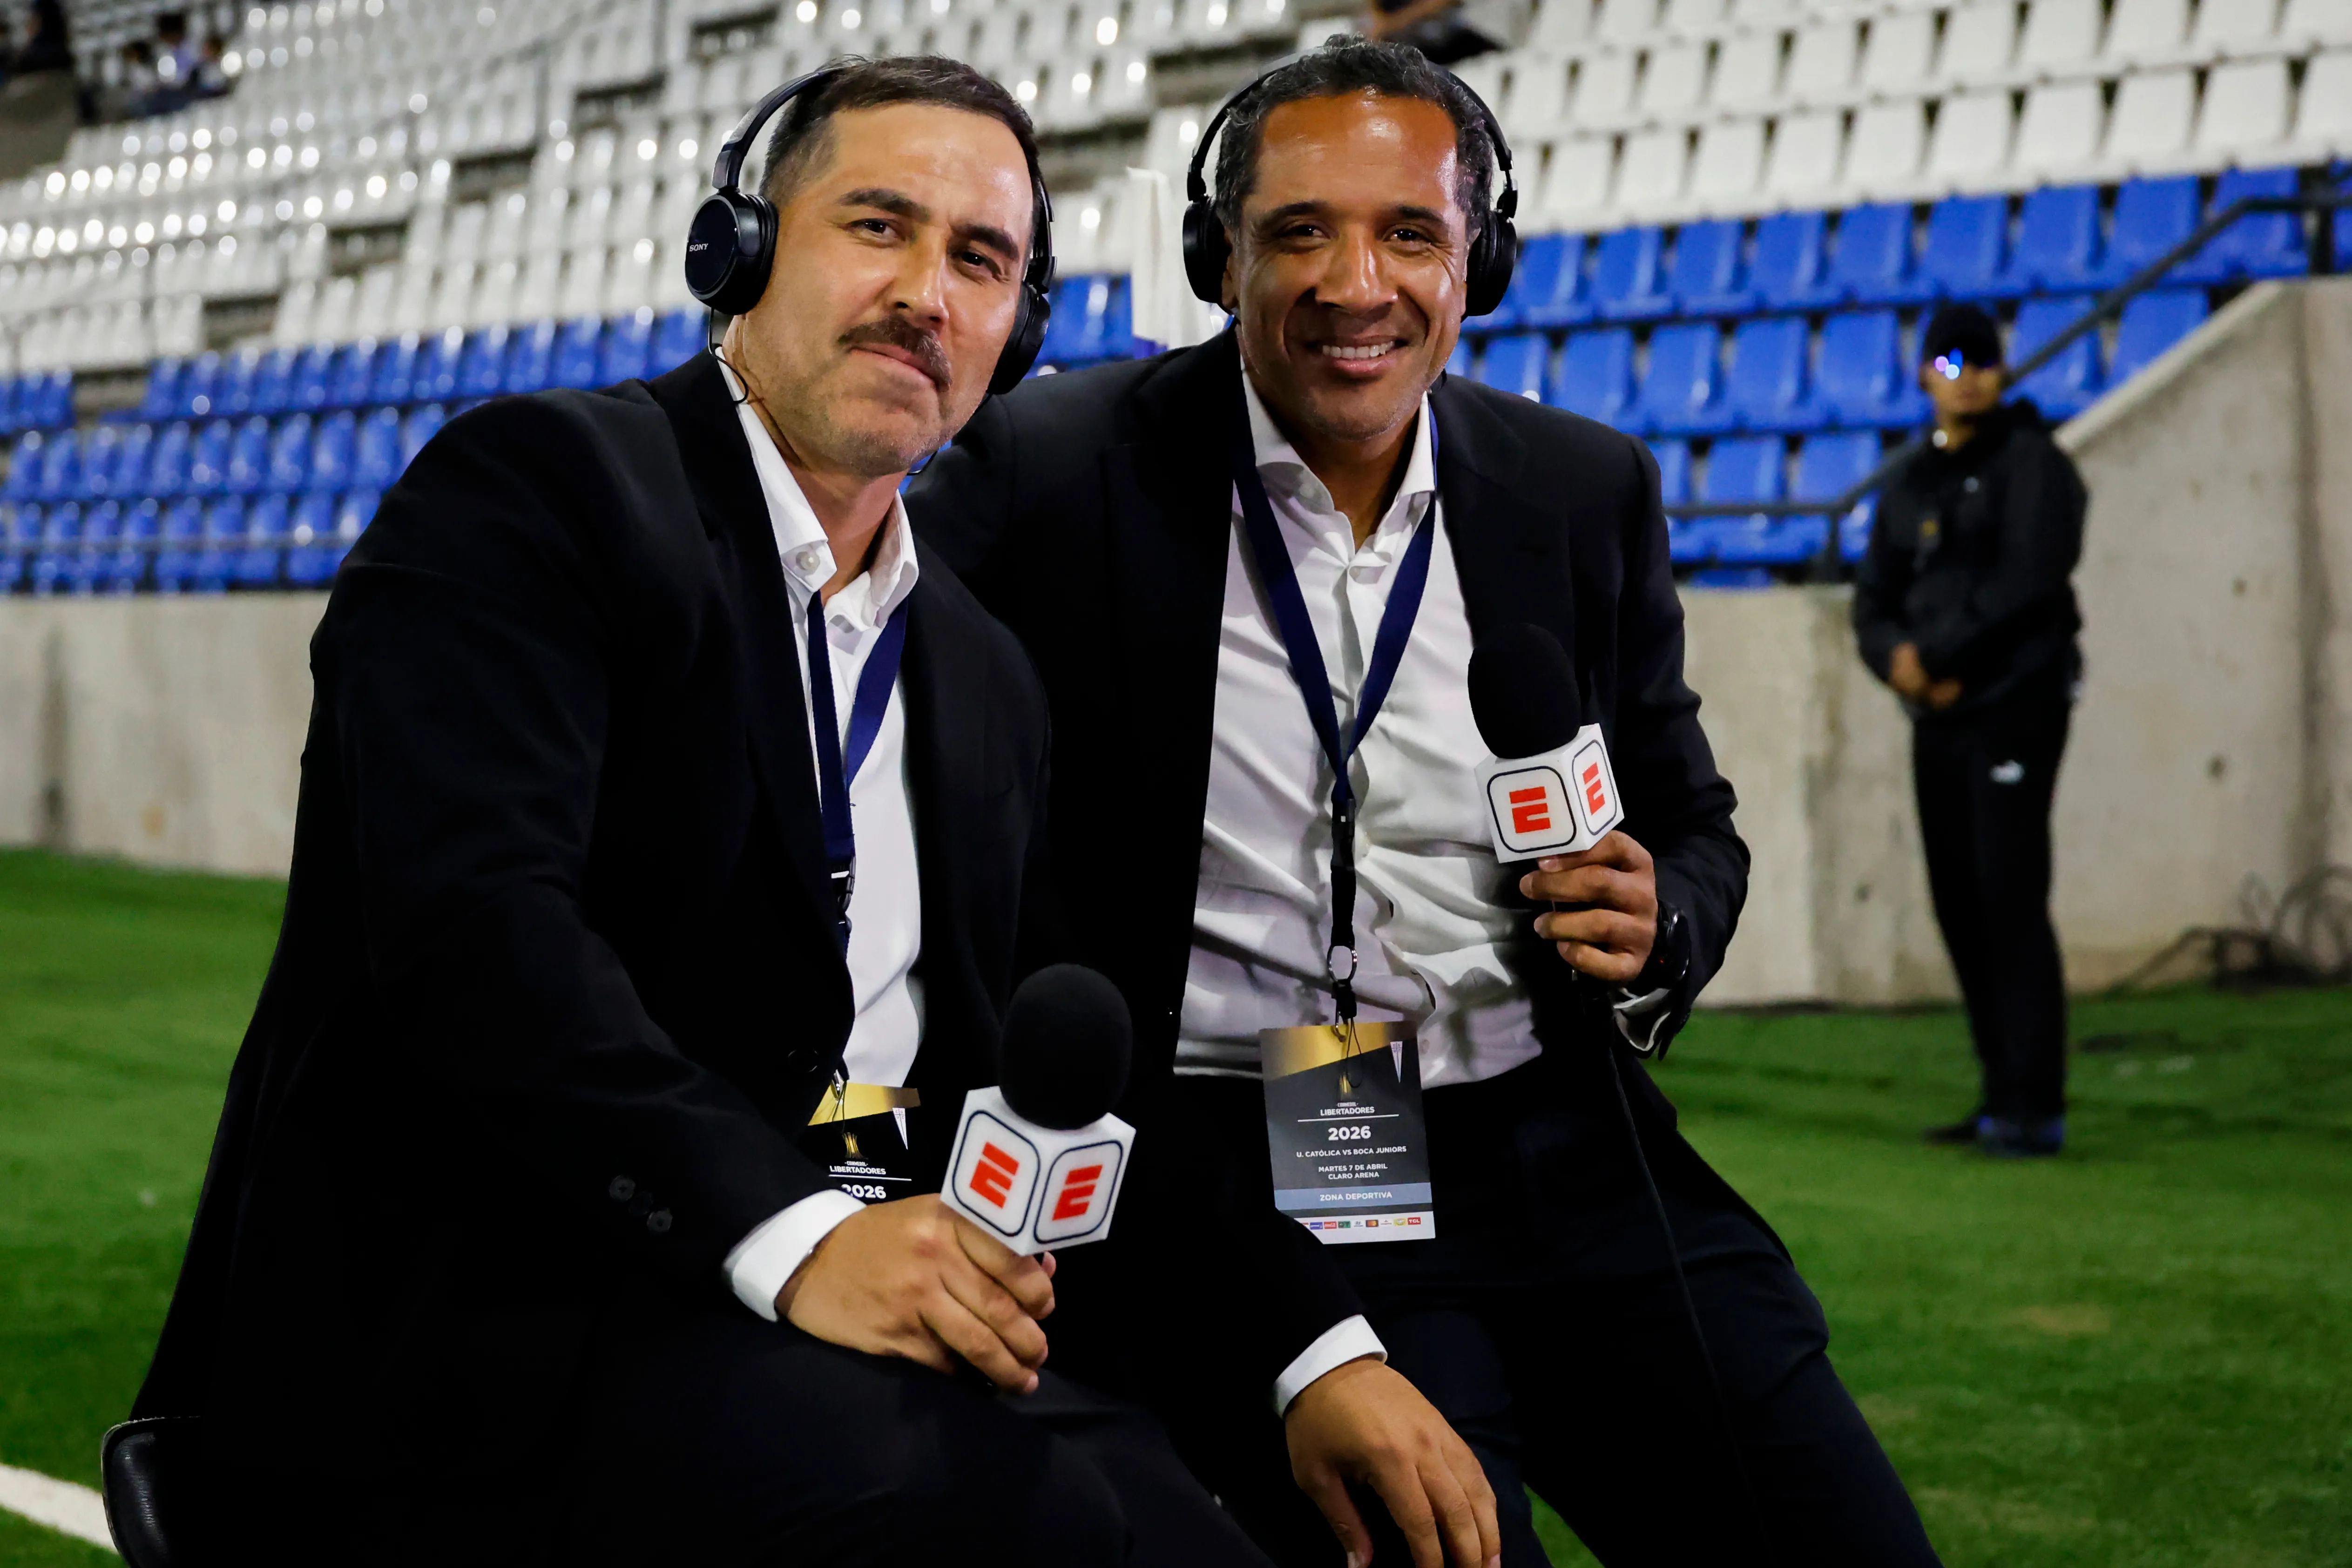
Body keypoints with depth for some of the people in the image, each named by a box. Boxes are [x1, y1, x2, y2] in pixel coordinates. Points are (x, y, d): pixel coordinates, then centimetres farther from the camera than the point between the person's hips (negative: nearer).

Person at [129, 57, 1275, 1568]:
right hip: (491, 1318, -7)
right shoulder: (529, 485, -1)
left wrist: (988, 1255, -3)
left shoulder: (988, 679, 20)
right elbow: (474, 920, -16)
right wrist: (785, 1233, -25)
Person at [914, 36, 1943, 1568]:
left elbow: (1696, 828, 21)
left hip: (1555, 1143, 4)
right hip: (1229, 1185, -4)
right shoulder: (1061, 469, -1)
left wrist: (1651, 927, -4)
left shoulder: (1591, 491, 10)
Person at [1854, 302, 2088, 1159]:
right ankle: (2003, 1096, 14)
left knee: (2010, 900, -12)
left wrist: (1933, 656, -11)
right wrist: (1897, 658, -8)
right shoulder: (1909, 486, 16)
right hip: (1936, 717, 7)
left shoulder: (2031, 464, -3)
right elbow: (1874, 605, 13)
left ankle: (2036, 1105, -10)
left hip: (2014, 703, -7)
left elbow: (2024, 584, -15)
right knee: (1960, 905, 6)